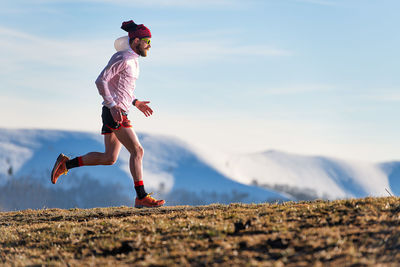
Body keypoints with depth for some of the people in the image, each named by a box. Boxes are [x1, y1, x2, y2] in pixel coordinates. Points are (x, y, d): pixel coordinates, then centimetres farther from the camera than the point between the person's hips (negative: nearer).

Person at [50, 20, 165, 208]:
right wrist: (113, 106, -24)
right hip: (115, 113, -10)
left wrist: (135, 102, 19)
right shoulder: (122, 58, -12)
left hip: (117, 113, 10)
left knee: (109, 158, 11)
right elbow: (101, 81, -18)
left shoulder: (132, 59, 17)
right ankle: (141, 197, -11)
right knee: (137, 150, -11)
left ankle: (65, 164, 17)